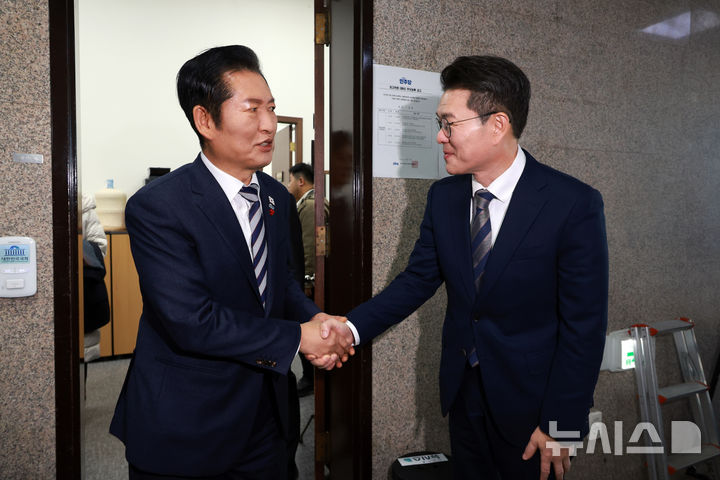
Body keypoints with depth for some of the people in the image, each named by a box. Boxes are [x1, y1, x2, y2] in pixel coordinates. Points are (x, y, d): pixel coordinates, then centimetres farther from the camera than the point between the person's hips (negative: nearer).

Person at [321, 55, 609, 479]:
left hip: (528, 400, -4)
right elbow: (418, 279, 0)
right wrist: (353, 327, -14)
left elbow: (584, 325, -16)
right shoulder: (443, 196, -3)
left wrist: (560, 425, -14)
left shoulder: (574, 204, -19)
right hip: (463, 392, 4)